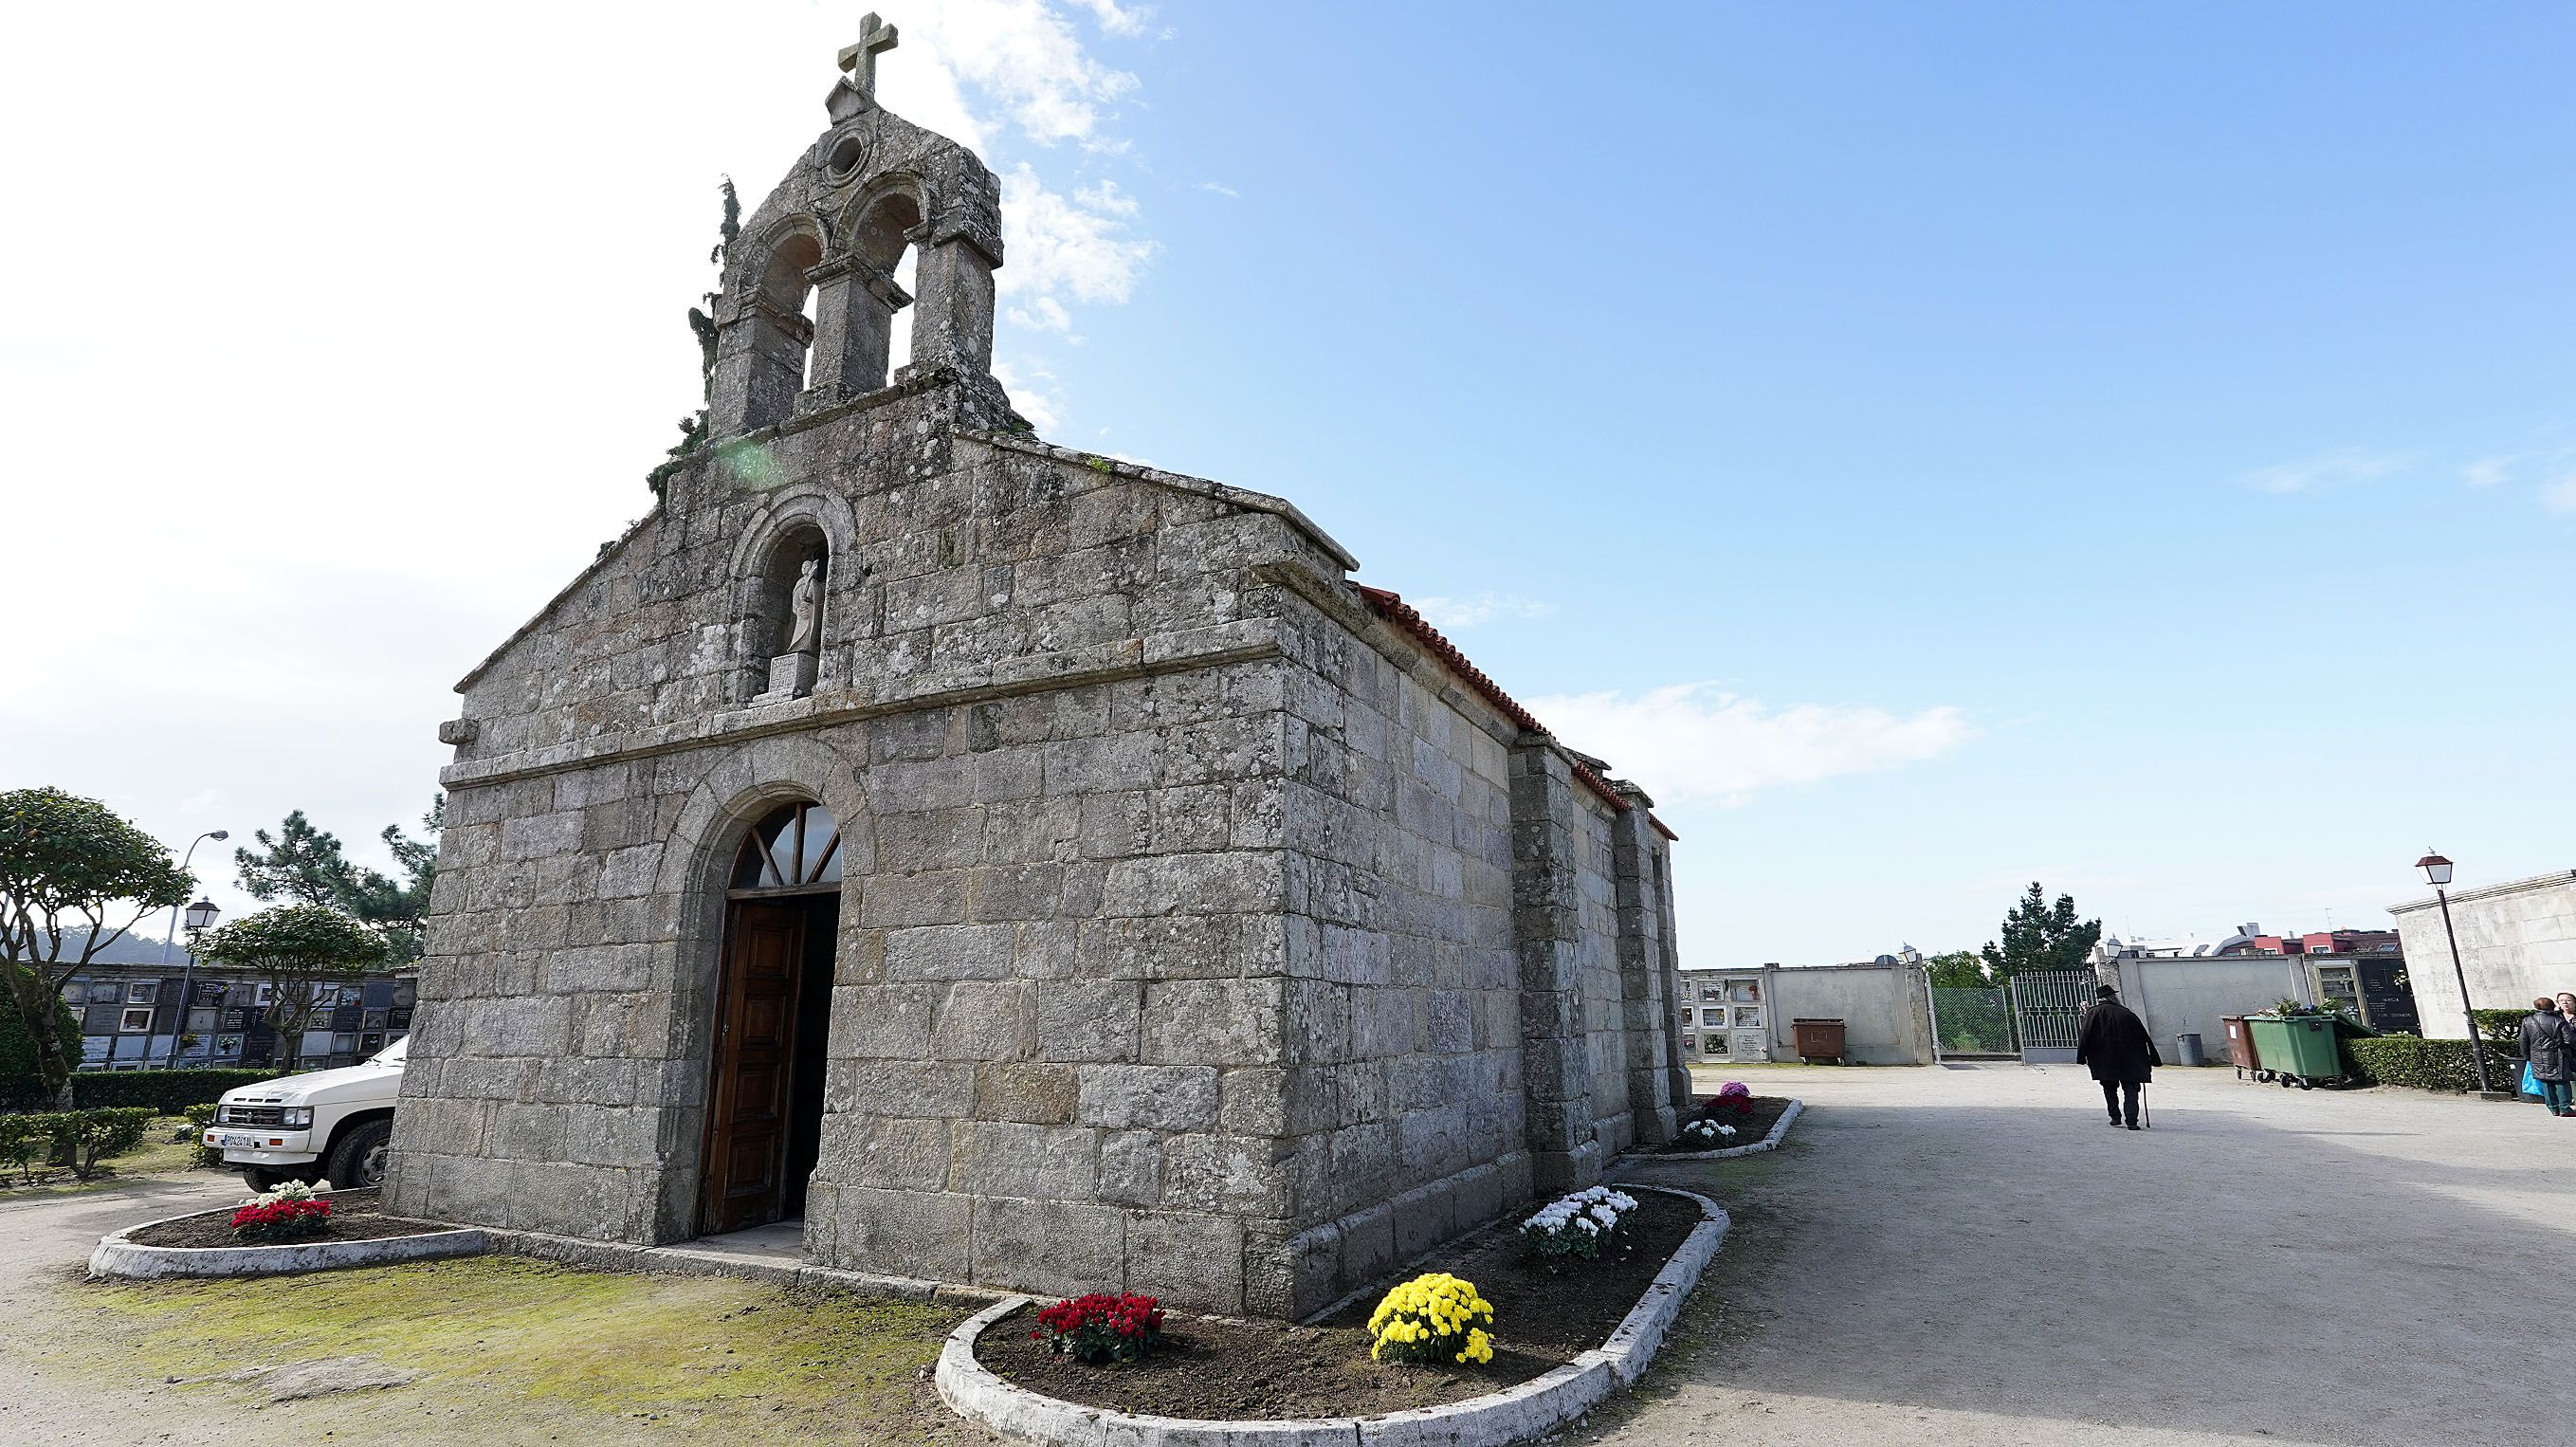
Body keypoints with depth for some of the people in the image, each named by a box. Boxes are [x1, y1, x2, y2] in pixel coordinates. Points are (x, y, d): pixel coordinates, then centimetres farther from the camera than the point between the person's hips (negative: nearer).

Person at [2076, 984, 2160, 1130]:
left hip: (2105, 1062, -1)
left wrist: (2081, 1057, -3)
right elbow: (2144, 1038, 10)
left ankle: (2115, 1117, 12)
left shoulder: (2094, 1013, 0)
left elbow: (2085, 1036, -6)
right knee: (2130, 1090, 2)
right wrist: (2153, 1059, 15)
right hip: (2129, 1061, 1)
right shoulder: (2128, 1014, 8)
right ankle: (2131, 1120, -9)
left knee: (2110, 1089, 14)